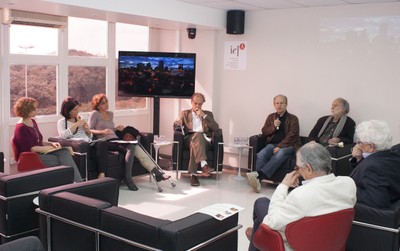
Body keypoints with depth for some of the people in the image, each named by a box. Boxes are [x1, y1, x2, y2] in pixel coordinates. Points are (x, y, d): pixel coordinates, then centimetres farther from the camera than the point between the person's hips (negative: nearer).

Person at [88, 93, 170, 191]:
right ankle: (128, 178, -30)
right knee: (131, 147, -31)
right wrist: (102, 131, -20)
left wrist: (116, 128, 8)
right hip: (105, 142, -6)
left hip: (115, 140, 6)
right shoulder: (95, 114, 1)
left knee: (136, 148, -21)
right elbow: (89, 130, -5)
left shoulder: (110, 114, 21)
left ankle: (157, 172, -29)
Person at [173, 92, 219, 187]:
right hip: (189, 139, -1)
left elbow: (216, 128, 8)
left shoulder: (208, 113, 23)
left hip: (204, 140, 1)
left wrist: (204, 116, 0)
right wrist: (177, 124, -13)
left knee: (195, 143, -37)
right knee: (197, 135, -38)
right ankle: (204, 164, -53)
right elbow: (176, 126, 13)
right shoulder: (185, 113, 24)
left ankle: (193, 174, -46)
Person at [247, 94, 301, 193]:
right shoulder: (271, 117, 22)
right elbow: (264, 132, 17)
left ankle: (258, 175, -54)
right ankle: (258, 181, -44)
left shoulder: (293, 118, 9)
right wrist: (274, 126, -3)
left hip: (287, 145, -3)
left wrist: (280, 146, -18)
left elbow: (292, 135, -4)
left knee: (280, 153, -39)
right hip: (272, 144, 3)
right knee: (261, 154, -32)